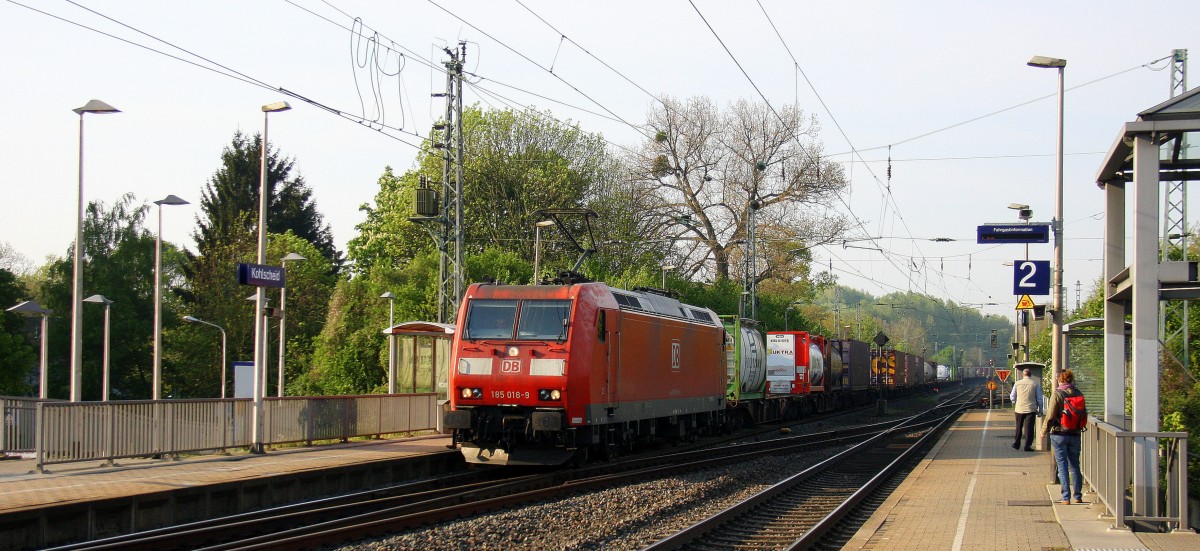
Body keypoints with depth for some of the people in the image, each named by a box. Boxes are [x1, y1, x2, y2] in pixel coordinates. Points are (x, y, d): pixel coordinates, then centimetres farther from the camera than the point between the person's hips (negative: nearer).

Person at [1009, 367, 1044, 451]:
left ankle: (1016, 444, 23)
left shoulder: (1017, 383, 0)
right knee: (1029, 428, 1)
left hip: (1019, 409, 2)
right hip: (1031, 409, -2)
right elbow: (1039, 398, 0)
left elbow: (1012, 397, 7)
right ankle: (1027, 446, -2)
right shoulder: (1035, 384, -4)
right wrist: (1040, 409, 9)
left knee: (1018, 428, 15)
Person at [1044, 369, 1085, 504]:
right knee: (1074, 465, 14)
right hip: (1075, 434, 4)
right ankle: (1078, 496, 17)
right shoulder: (1078, 394, 2)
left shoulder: (1057, 394, -11)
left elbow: (1050, 416, -13)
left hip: (1059, 433, -4)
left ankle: (1066, 498, -1)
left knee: (1062, 466, 1)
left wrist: (1045, 430, 1)